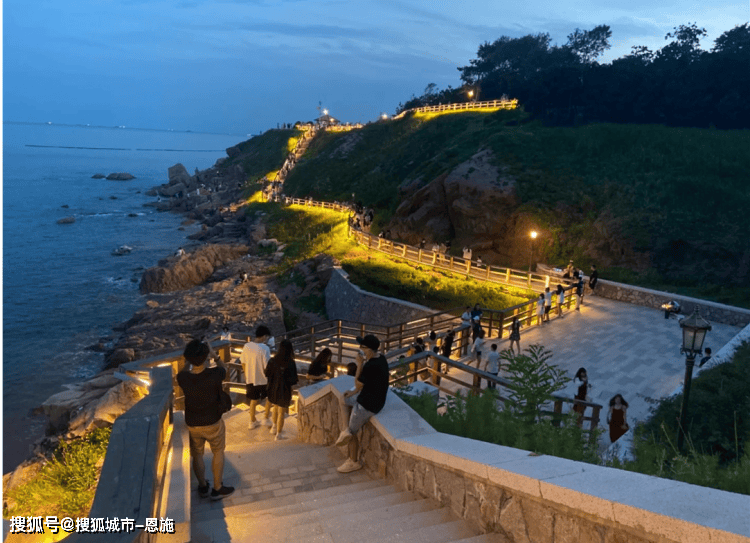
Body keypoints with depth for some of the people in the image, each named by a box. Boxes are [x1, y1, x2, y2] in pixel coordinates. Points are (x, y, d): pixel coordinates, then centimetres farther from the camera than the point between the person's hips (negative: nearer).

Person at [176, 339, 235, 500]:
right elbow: (223, 368, -2)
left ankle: (203, 487, 41)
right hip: (213, 422, -2)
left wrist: (190, 359, 6)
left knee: (197, 454, 24)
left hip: (192, 424, 2)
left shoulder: (182, 378, -20)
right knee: (218, 452, 21)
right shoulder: (214, 375, -28)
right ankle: (217, 489, 30)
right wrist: (213, 353, 4)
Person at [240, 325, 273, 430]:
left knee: (254, 400, 21)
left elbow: (243, 362, 4)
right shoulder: (264, 348, -23)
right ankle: (267, 419, 27)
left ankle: (253, 422, 31)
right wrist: (270, 380, -8)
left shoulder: (247, 346, -7)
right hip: (263, 379, -5)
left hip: (250, 378, 5)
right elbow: (267, 367, -20)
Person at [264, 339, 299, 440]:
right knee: (281, 413, 14)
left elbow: (267, 374, -4)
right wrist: (296, 379, 1)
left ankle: (275, 426, 45)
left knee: (276, 407, 32)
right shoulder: (291, 363, -25)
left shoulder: (273, 360, -14)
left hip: (274, 388, 4)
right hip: (284, 390, -4)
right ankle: (278, 434, 26)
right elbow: (293, 380, -22)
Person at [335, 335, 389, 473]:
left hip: (368, 405, -9)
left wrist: (360, 364, -17)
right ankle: (347, 430, 22)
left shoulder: (370, 366, -33)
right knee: (346, 399, 25)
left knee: (352, 432, 12)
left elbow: (358, 384, -18)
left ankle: (354, 462, 31)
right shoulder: (381, 358, -4)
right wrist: (354, 392, 10)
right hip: (377, 397, 9)